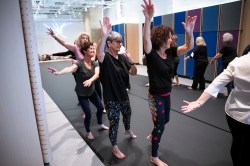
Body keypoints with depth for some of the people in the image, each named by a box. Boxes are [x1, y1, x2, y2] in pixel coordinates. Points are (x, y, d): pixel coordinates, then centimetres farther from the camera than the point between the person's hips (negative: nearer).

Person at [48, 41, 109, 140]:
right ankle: (88, 132, 26)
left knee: (100, 107, 16)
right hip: (81, 94, -5)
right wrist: (58, 72, -67)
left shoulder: (95, 64, -10)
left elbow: (97, 74, -29)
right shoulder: (79, 63, -25)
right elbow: (70, 69, -46)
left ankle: (100, 124, 45)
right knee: (88, 114, -4)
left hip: (92, 91, 6)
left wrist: (90, 80, -51)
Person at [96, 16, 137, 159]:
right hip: (111, 97, -7)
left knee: (127, 114, 28)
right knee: (114, 123, 7)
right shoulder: (105, 57, -19)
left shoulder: (122, 57, -1)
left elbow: (133, 73, 1)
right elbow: (99, 53, -45)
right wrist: (104, 35, -61)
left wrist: (132, 63, -20)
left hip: (123, 94, 7)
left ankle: (128, 131, 60)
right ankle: (115, 147, 31)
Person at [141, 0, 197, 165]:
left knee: (165, 120, 26)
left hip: (167, 94, 7)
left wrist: (190, 31, -25)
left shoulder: (170, 52, -1)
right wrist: (148, 19, -54)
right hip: (156, 96, -7)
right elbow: (146, 40, -39)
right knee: (160, 125, 3)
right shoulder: (152, 54, -19)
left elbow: (189, 46, -6)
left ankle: (152, 135, 57)